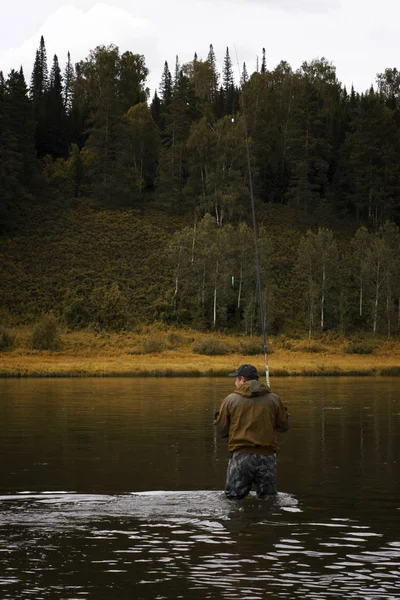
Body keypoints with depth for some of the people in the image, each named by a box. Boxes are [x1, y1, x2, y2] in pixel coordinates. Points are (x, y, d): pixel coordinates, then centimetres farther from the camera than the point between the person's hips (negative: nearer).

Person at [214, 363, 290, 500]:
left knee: (234, 499, 7)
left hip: (240, 456, -1)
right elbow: (284, 425, 11)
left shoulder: (230, 400, 0)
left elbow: (221, 431, 4)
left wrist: (217, 417, 23)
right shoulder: (273, 399, 4)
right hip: (267, 456, 2)